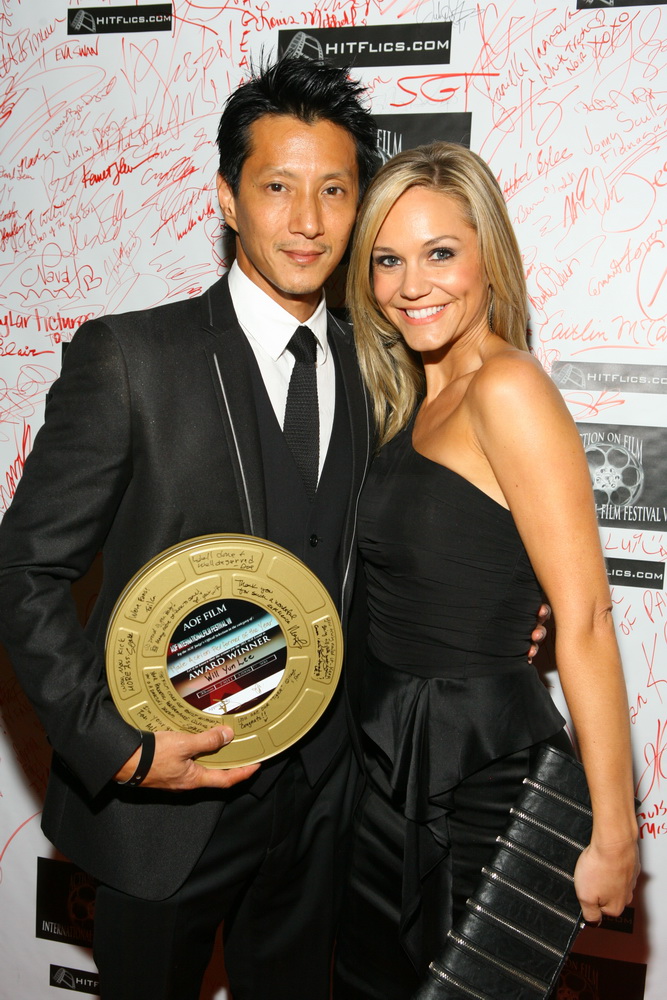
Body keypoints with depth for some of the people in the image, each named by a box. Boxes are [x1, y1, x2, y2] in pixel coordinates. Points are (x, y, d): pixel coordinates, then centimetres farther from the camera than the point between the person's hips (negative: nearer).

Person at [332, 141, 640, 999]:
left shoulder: (507, 388, -18)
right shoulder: (412, 401, 8)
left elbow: (584, 616, -21)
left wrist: (614, 835, -19)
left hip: (483, 765, -8)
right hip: (390, 759, 8)